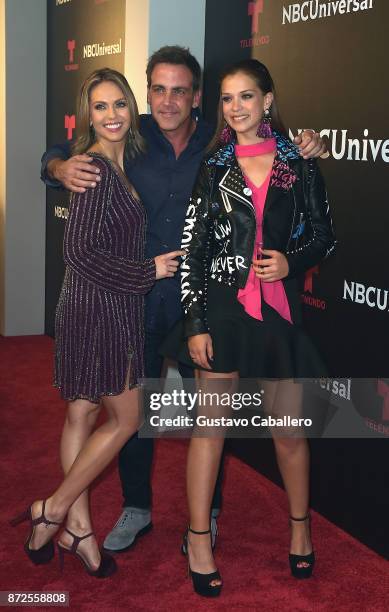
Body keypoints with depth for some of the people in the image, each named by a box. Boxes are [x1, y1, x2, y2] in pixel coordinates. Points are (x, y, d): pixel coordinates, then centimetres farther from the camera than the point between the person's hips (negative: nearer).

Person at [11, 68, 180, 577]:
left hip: (111, 308, 8)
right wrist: (149, 271, -14)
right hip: (96, 308, -8)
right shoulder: (95, 168, -17)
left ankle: (77, 528, 21)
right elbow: (82, 252, -22)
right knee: (124, 419, 1)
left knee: (82, 414, 12)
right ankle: (54, 511, 11)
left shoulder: (123, 162, 10)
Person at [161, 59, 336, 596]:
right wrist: (196, 324, -5)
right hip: (221, 307, 0)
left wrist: (291, 260, -11)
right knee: (210, 423, 3)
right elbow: (192, 249, 1)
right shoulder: (213, 167, 4)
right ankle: (199, 540, 16)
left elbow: (324, 237, 10)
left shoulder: (300, 165, 4)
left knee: (289, 428, 9)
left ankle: (300, 525, 32)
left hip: (279, 309, 0)